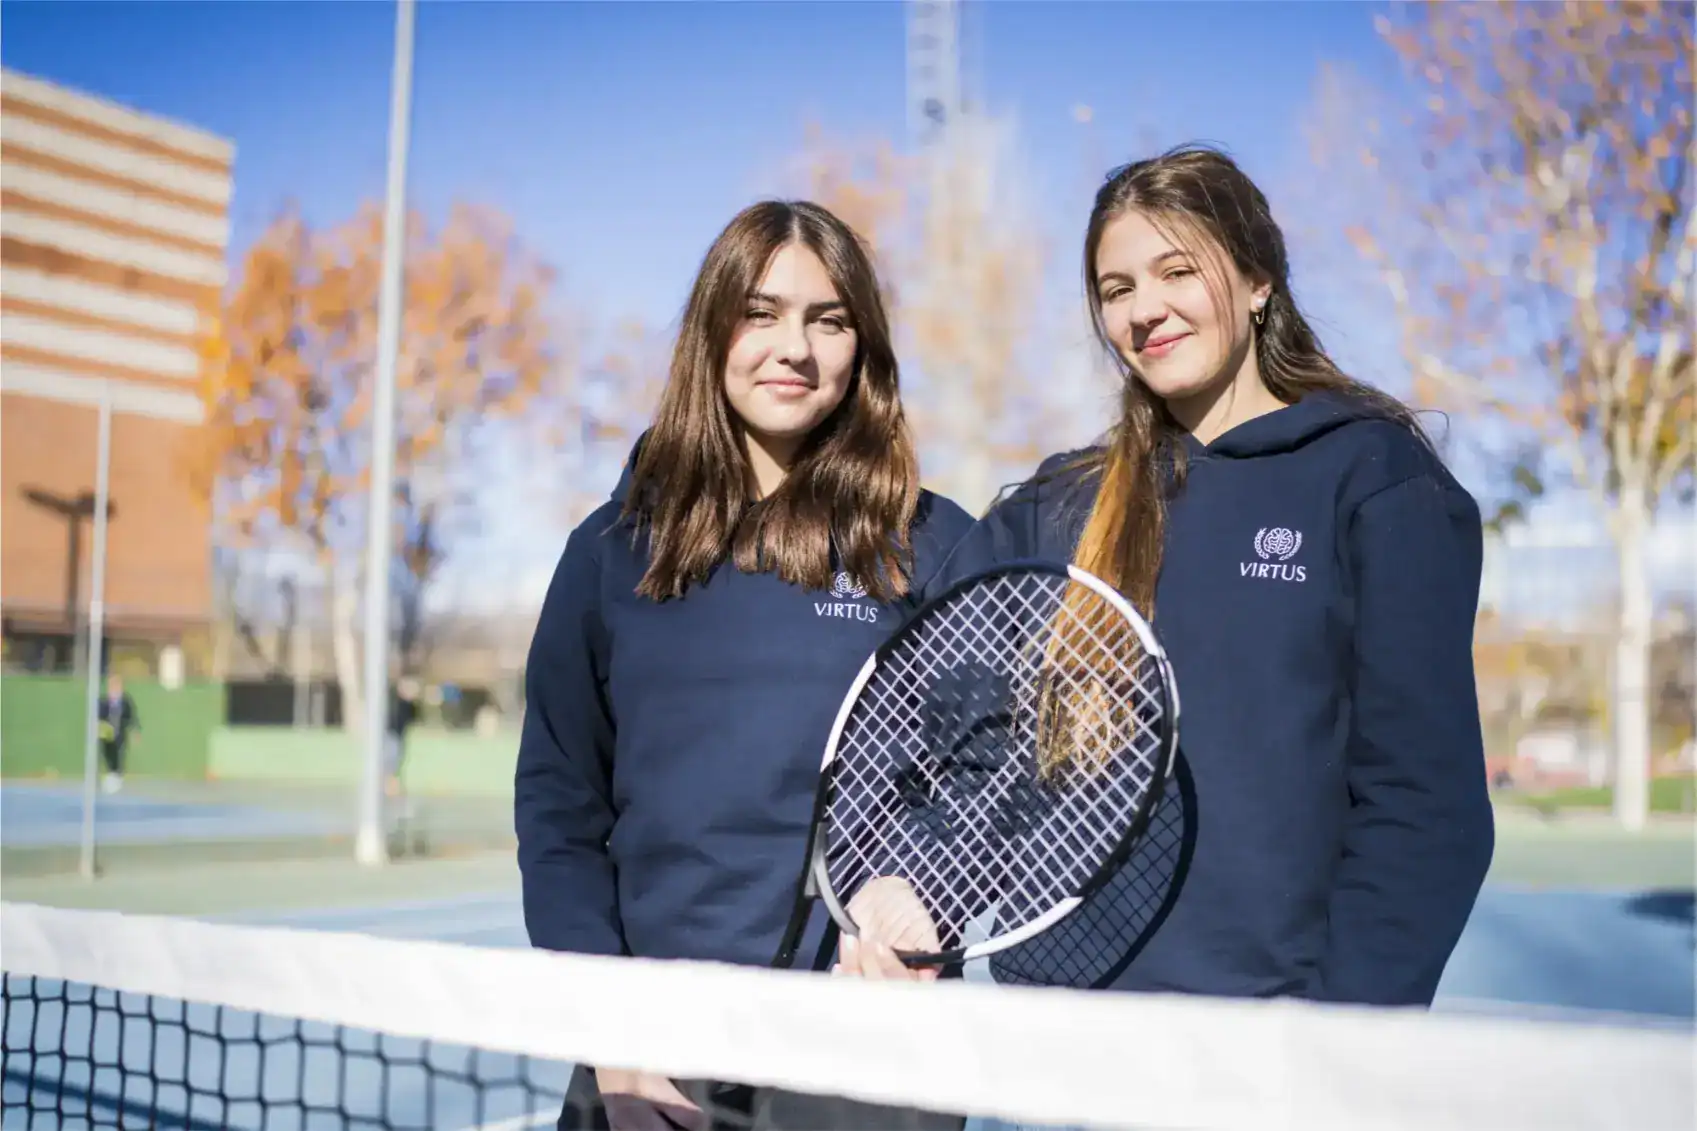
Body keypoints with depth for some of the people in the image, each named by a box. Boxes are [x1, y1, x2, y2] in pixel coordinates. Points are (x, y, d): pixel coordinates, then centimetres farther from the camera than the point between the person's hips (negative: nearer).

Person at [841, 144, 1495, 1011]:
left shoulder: (1375, 479, -1)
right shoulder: (1056, 511, 10)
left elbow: (1423, 794, -7)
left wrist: (1340, 1031, -15)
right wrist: (890, 883, -18)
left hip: (1276, 1019, -3)